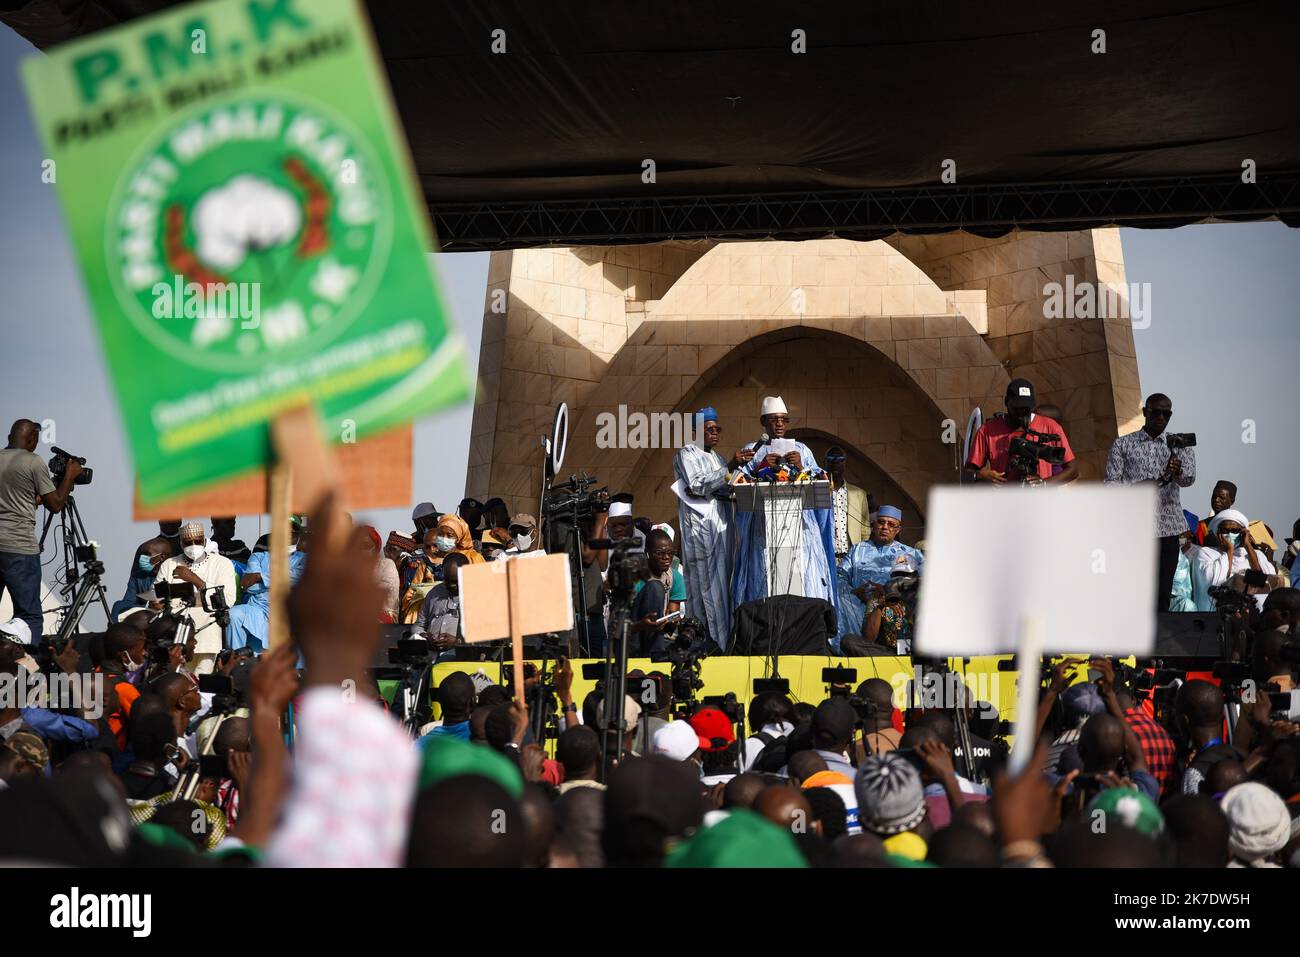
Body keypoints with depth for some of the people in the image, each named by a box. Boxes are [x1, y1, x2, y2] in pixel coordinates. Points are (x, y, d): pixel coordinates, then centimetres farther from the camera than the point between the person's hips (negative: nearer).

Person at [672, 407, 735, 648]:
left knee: (721, 578, 2)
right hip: (700, 526, -7)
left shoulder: (716, 457, 21)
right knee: (705, 579, -11)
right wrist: (730, 466, -17)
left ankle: (722, 639, 2)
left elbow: (729, 489, 9)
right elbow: (697, 483, -16)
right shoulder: (686, 454, -1)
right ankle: (705, 639, -13)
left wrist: (703, 490, -11)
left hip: (720, 525, 7)